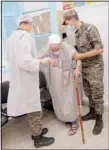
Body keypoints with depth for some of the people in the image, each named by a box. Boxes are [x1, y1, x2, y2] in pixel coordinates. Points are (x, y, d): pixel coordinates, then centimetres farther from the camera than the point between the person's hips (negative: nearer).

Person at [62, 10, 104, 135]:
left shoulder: (90, 29, -17)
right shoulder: (76, 33, 6)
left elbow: (100, 49, -22)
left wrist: (81, 56, -18)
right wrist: (76, 55, 0)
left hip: (95, 67, -7)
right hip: (84, 68, 7)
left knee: (97, 95, 4)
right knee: (88, 93, 17)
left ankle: (99, 120, 19)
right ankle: (92, 113, 36)